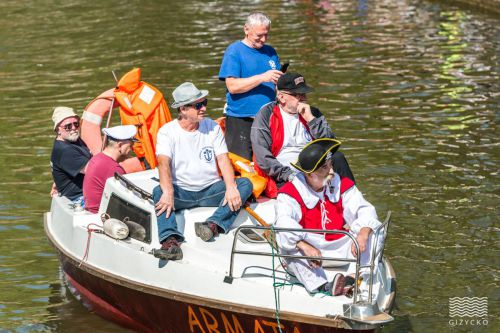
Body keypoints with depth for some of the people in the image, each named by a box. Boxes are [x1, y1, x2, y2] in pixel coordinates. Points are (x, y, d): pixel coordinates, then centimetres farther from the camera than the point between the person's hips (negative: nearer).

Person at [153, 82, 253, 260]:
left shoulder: (212, 127, 7)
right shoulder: (167, 131, -3)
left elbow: (223, 159, -3)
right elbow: (163, 162, -19)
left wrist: (231, 188, -22)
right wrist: (168, 192, -38)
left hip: (211, 189, 2)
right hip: (181, 191, -2)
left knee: (245, 184, -21)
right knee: (158, 192, -32)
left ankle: (214, 225, -39)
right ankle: (171, 240, -50)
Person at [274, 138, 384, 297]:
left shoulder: (341, 184, 2)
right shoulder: (290, 193, -10)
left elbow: (364, 210, -8)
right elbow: (284, 224, -27)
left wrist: (363, 233, -31)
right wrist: (305, 246, -44)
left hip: (341, 247, 3)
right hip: (310, 245, -3)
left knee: (375, 233, -15)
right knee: (289, 248, -33)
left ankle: (352, 278, -38)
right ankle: (324, 287, -51)